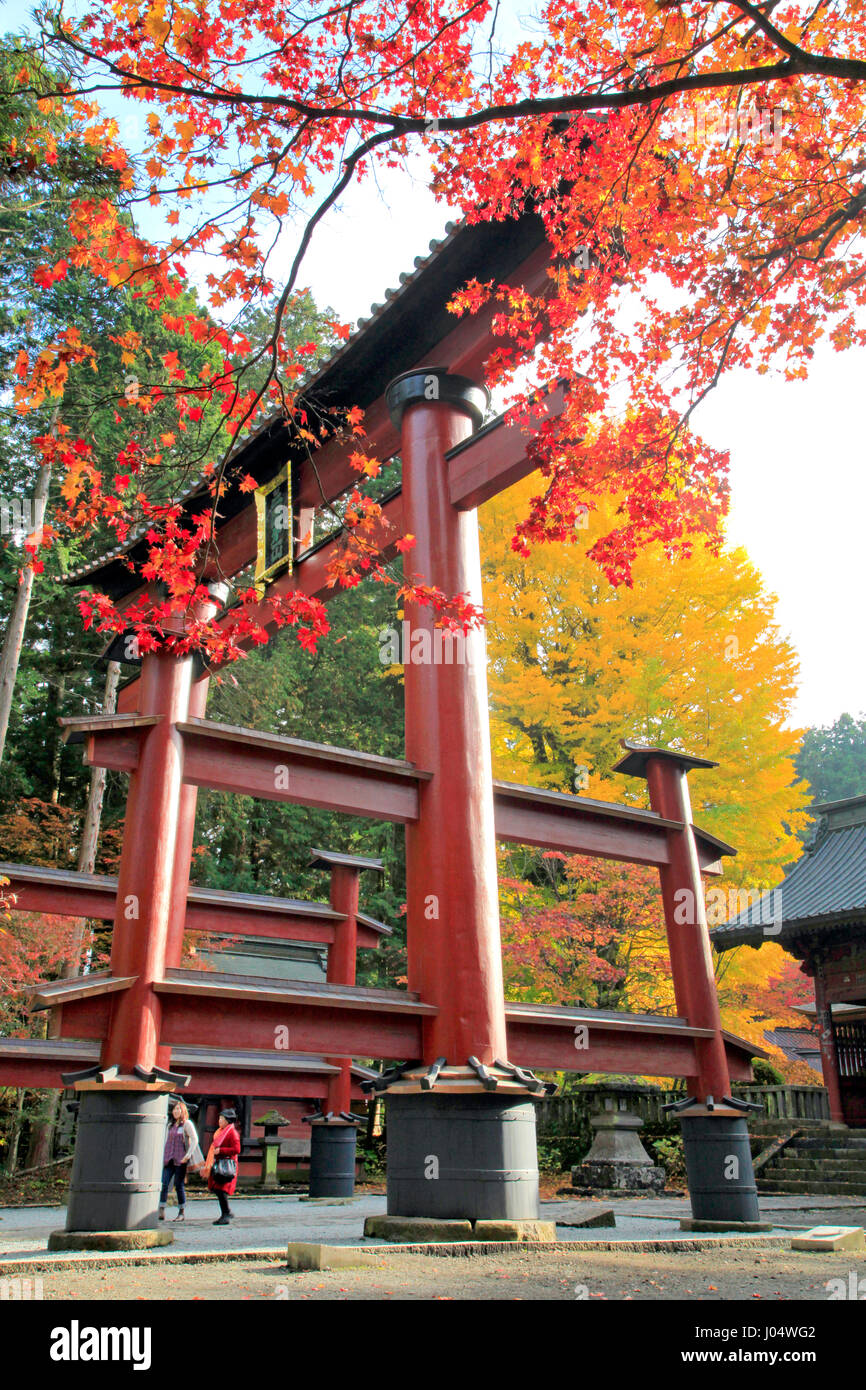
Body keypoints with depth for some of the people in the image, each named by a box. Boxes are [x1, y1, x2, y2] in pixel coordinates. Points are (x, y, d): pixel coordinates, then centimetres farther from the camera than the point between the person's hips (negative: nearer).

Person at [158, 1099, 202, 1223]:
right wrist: (164, 1157, 15)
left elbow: (194, 1139, -8)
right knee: (164, 1184, -5)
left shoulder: (187, 1124, -2)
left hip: (181, 1160, -5)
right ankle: (161, 1212, -3)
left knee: (179, 1185, -1)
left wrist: (188, 1155, -14)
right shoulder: (170, 1125, 16)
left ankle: (182, 1212, 10)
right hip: (168, 1159, 5)